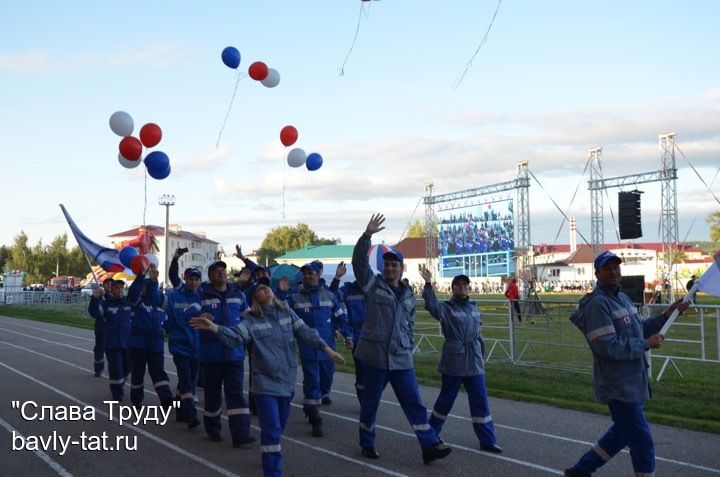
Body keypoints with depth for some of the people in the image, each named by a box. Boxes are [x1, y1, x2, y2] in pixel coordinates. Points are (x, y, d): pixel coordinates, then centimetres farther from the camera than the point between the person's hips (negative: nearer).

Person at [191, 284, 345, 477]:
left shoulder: (287, 313, 5)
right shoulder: (252, 320, -6)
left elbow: (305, 332, 2)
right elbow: (235, 336, -22)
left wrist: (327, 349, -9)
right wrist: (213, 327, -40)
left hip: (287, 380, 4)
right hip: (266, 382, -4)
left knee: (279, 427, 19)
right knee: (271, 429, -10)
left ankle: (270, 457, 44)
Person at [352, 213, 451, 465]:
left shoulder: (408, 295, 14)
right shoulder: (373, 284, 0)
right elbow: (359, 261, -15)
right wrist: (367, 235, -25)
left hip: (401, 359, 3)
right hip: (375, 356, -3)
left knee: (414, 403, 1)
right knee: (370, 402, 8)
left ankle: (430, 446, 2)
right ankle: (367, 444, 25)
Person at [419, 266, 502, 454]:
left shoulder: (474, 309, 10)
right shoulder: (447, 308, -6)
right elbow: (432, 306, -29)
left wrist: (481, 356, 19)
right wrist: (428, 284, -39)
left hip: (474, 363, 4)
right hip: (453, 363, -4)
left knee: (480, 401, 3)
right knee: (446, 399, 8)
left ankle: (487, 440, 9)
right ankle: (431, 432, 27)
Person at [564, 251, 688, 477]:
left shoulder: (622, 297, 14)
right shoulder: (597, 303, -18)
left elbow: (639, 329, 20)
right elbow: (607, 347, -24)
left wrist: (666, 315, 9)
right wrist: (647, 344, -17)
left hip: (631, 380, 10)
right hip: (618, 386, -10)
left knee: (622, 432, 21)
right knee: (642, 442, -4)